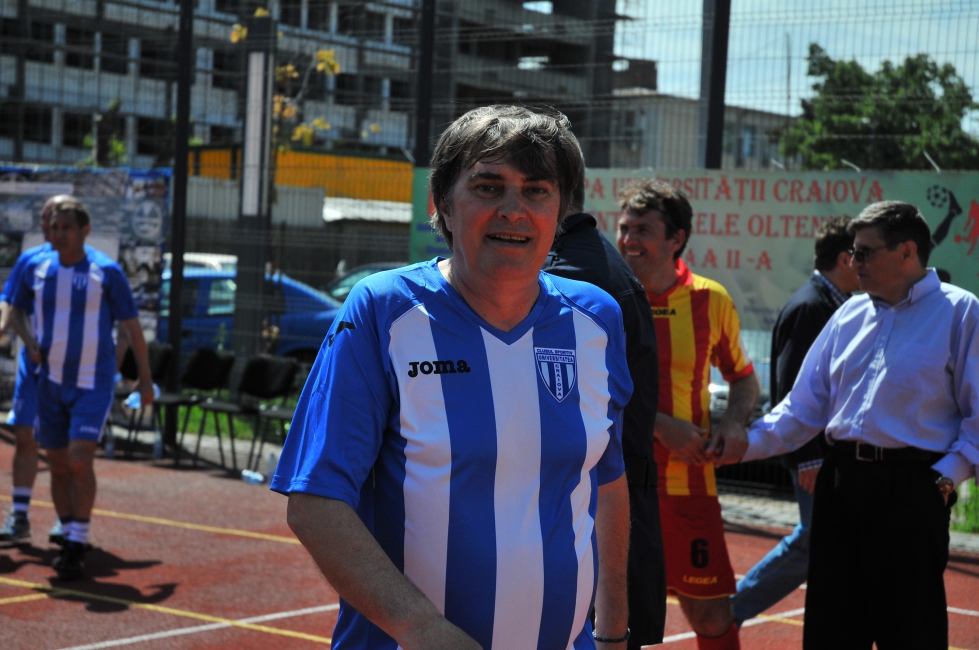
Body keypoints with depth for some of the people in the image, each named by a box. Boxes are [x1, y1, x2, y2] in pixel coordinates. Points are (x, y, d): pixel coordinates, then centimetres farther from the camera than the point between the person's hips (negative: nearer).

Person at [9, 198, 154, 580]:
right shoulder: (36, 268, 3)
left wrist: (145, 378, -1)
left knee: (80, 460, -16)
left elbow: (131, 327, -2)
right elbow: (17, 311, 18)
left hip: (94, 383, -4)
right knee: (58, 466, 10)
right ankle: (71, 540, 24)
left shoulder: (106, 271, -8)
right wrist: (29, 341, -2)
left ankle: (78, 546, -8)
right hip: (51, 381, 4)